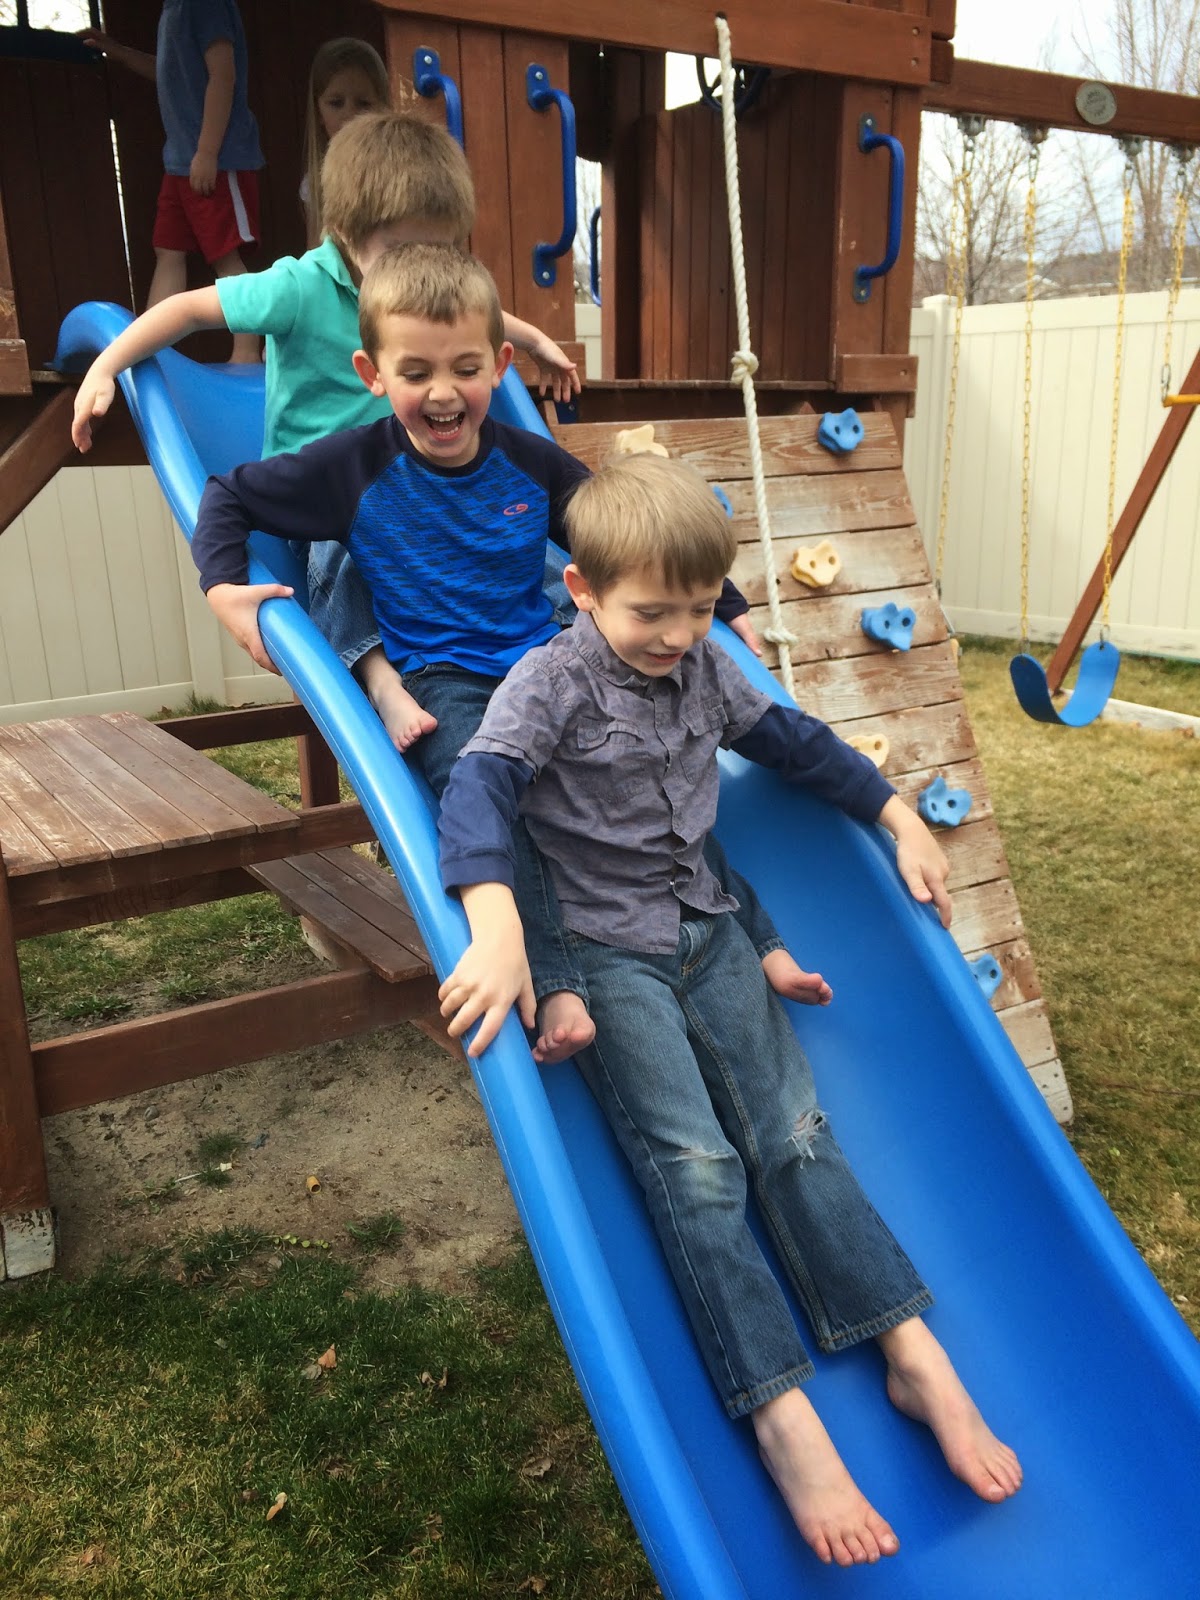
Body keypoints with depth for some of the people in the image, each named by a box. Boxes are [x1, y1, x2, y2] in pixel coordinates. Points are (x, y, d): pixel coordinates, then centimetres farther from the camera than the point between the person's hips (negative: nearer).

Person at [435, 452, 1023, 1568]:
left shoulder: (704, 668, 8)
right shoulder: (550, 682, -11)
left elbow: (793, 741, 21)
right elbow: (476, 787, -27)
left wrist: (899, 818, 21)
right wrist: (497, 926, -45)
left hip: (705, 931, 5)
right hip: (603, 953, -5)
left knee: (793, 1131, -4)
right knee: (693, 1165, -17)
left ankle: (918, 1359, 0)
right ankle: (785, 1423, -14)